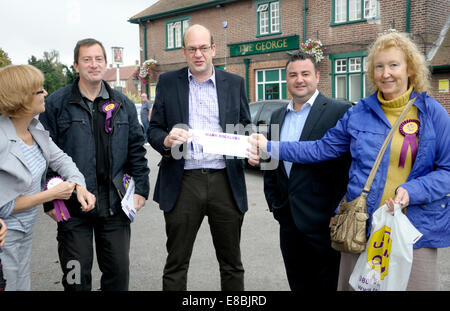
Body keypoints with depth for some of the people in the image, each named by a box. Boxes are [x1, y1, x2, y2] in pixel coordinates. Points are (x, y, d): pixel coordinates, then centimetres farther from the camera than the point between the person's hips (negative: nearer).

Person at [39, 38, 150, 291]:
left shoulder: (123, 104, 8)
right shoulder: (56, 104, -2)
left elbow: (137, 149, 10)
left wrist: (141, 189, 3)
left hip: (115, 203, 3)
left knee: (119, 270, 13)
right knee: (77, 275, 10)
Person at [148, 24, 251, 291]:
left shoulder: (235, 84, 9)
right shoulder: (168, 82, 7)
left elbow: (246, 129, 11)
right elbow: (154, 130, 6)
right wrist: (166, 140, -17)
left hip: (226, 182, 1)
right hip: (183, 183, 0)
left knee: (231, 264, 13)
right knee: (176, 264, 9)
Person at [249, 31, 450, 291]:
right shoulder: (359, 113, 5)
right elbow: (321, 149, 7)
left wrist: (411, 192, -18)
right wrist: (270, 148, 0)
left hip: (416, 228, -1)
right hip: (362, 224, 2)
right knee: (354, 285, 12)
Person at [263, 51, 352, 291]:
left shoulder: (340, 112, -7)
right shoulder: (277, 116, 12)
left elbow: (348, 165, -11)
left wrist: (337, 213, -14)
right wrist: (274, 203, 12)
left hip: (320, 220, -6)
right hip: (287, 219, 6)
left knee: (327, 284, 7)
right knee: (297, 283, 17)